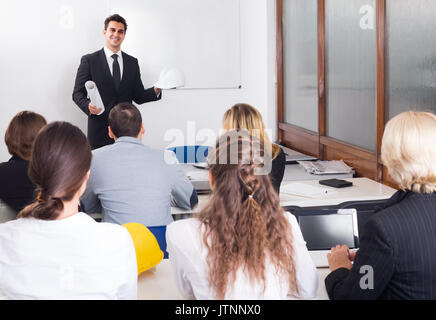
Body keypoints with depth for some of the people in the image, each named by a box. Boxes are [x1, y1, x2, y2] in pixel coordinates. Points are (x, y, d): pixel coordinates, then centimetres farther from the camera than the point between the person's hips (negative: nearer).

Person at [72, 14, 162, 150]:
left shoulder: (132, 62, 15)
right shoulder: (89, 60, 5)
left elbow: (138, 96, 14)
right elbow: (78, 93, 2)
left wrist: (155, 91, -5)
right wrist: (88, 105, -18)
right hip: (100, 129, -2)